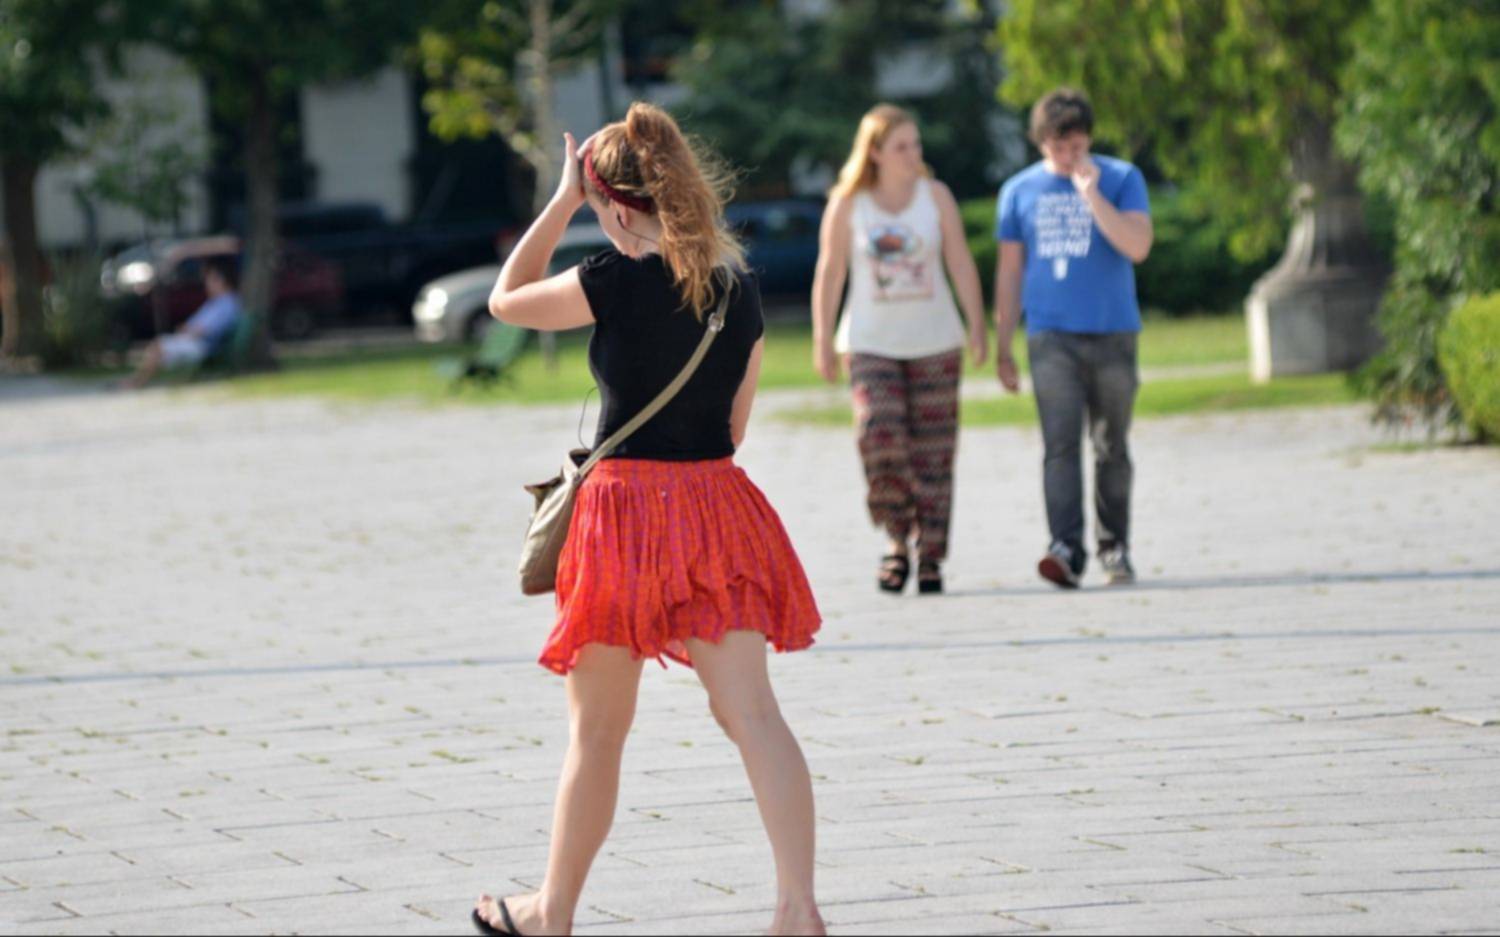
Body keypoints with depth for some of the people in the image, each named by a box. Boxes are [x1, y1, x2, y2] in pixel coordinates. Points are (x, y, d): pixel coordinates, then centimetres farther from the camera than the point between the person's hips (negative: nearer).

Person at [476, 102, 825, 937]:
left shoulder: (618, 282, -12)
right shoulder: (740, 289, 5)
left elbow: (508, 300, 5)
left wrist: (563, 202, 7)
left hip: (628, 501, -4)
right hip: (718, 504, 4)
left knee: (598, 729, 10)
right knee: (753, 712, -4)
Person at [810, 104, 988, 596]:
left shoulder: (935, 196, 2)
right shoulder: (847, 204, -1)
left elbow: (961, 265, 2)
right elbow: (829, 274, 3)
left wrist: (977, 328, -4)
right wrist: (823, 341, 1)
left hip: (935, 342, 1)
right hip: (871, 344, -1)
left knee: (932, 453, 0)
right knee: (879, 438, -17)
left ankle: (930, 555, 9)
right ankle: (897, 539, 2)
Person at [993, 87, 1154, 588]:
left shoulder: (1121, 180, 2)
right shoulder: (1020, 190, 9)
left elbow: (1137, 246, -11)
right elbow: (1010, 270, 13)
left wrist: (1092, 194, -17)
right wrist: (1003, 347, 12)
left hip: (1112, 335, 0)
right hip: (1051, 337, 0)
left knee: (1111, 448, 7)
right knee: (1061, 444, -14)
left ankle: (1114, 547, 20)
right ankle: (1067, 548, -22)